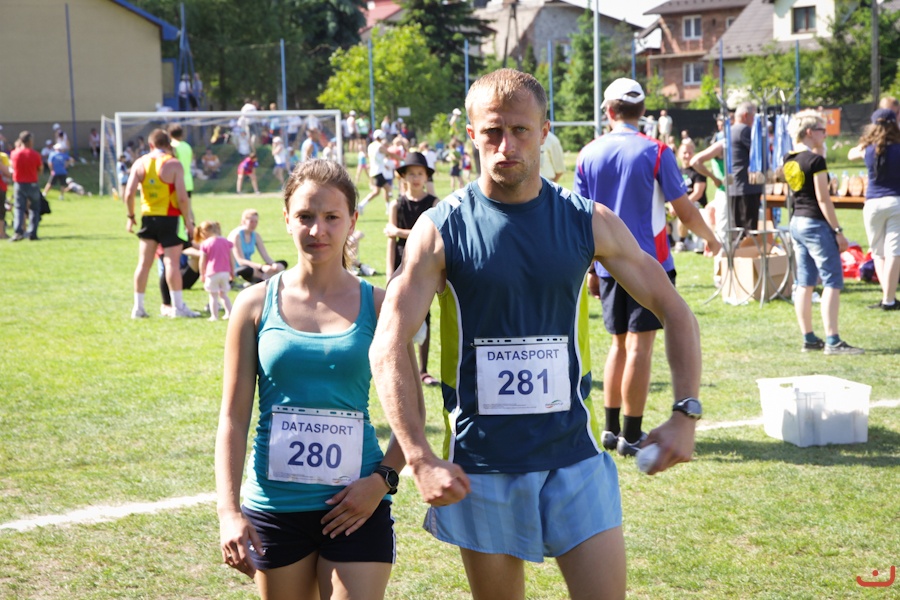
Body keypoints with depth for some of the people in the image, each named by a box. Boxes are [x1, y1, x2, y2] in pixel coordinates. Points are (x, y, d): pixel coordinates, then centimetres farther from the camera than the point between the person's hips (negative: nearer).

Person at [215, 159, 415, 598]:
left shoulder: (378, 306, -1)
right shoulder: (256, 306, 0)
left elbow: (412, 408, 5)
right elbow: (233, 416, 0)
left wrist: (383, 478, -10)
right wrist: (229, 511, -9)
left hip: (354, 508, -1)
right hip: (275, 507, 1)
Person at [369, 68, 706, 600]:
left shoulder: (589, 222, 0)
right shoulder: (441, 230, -5)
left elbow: (674, 311, 8)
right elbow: (390, 347, -10)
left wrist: (686, 415, -2)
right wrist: (420, 459, -19)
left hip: (574, 456, 1)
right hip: (480, 466, -1)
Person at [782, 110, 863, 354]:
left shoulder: (789, 160, 9)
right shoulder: (815, 160, -14)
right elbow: (823, 199, -16)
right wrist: (838, 231, -12)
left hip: (796, 222, 9)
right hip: (816, 224, -9)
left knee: (804, 283, 10)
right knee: (832, 282, -6)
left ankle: (809, 339, 13)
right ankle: (832, 341, -9)